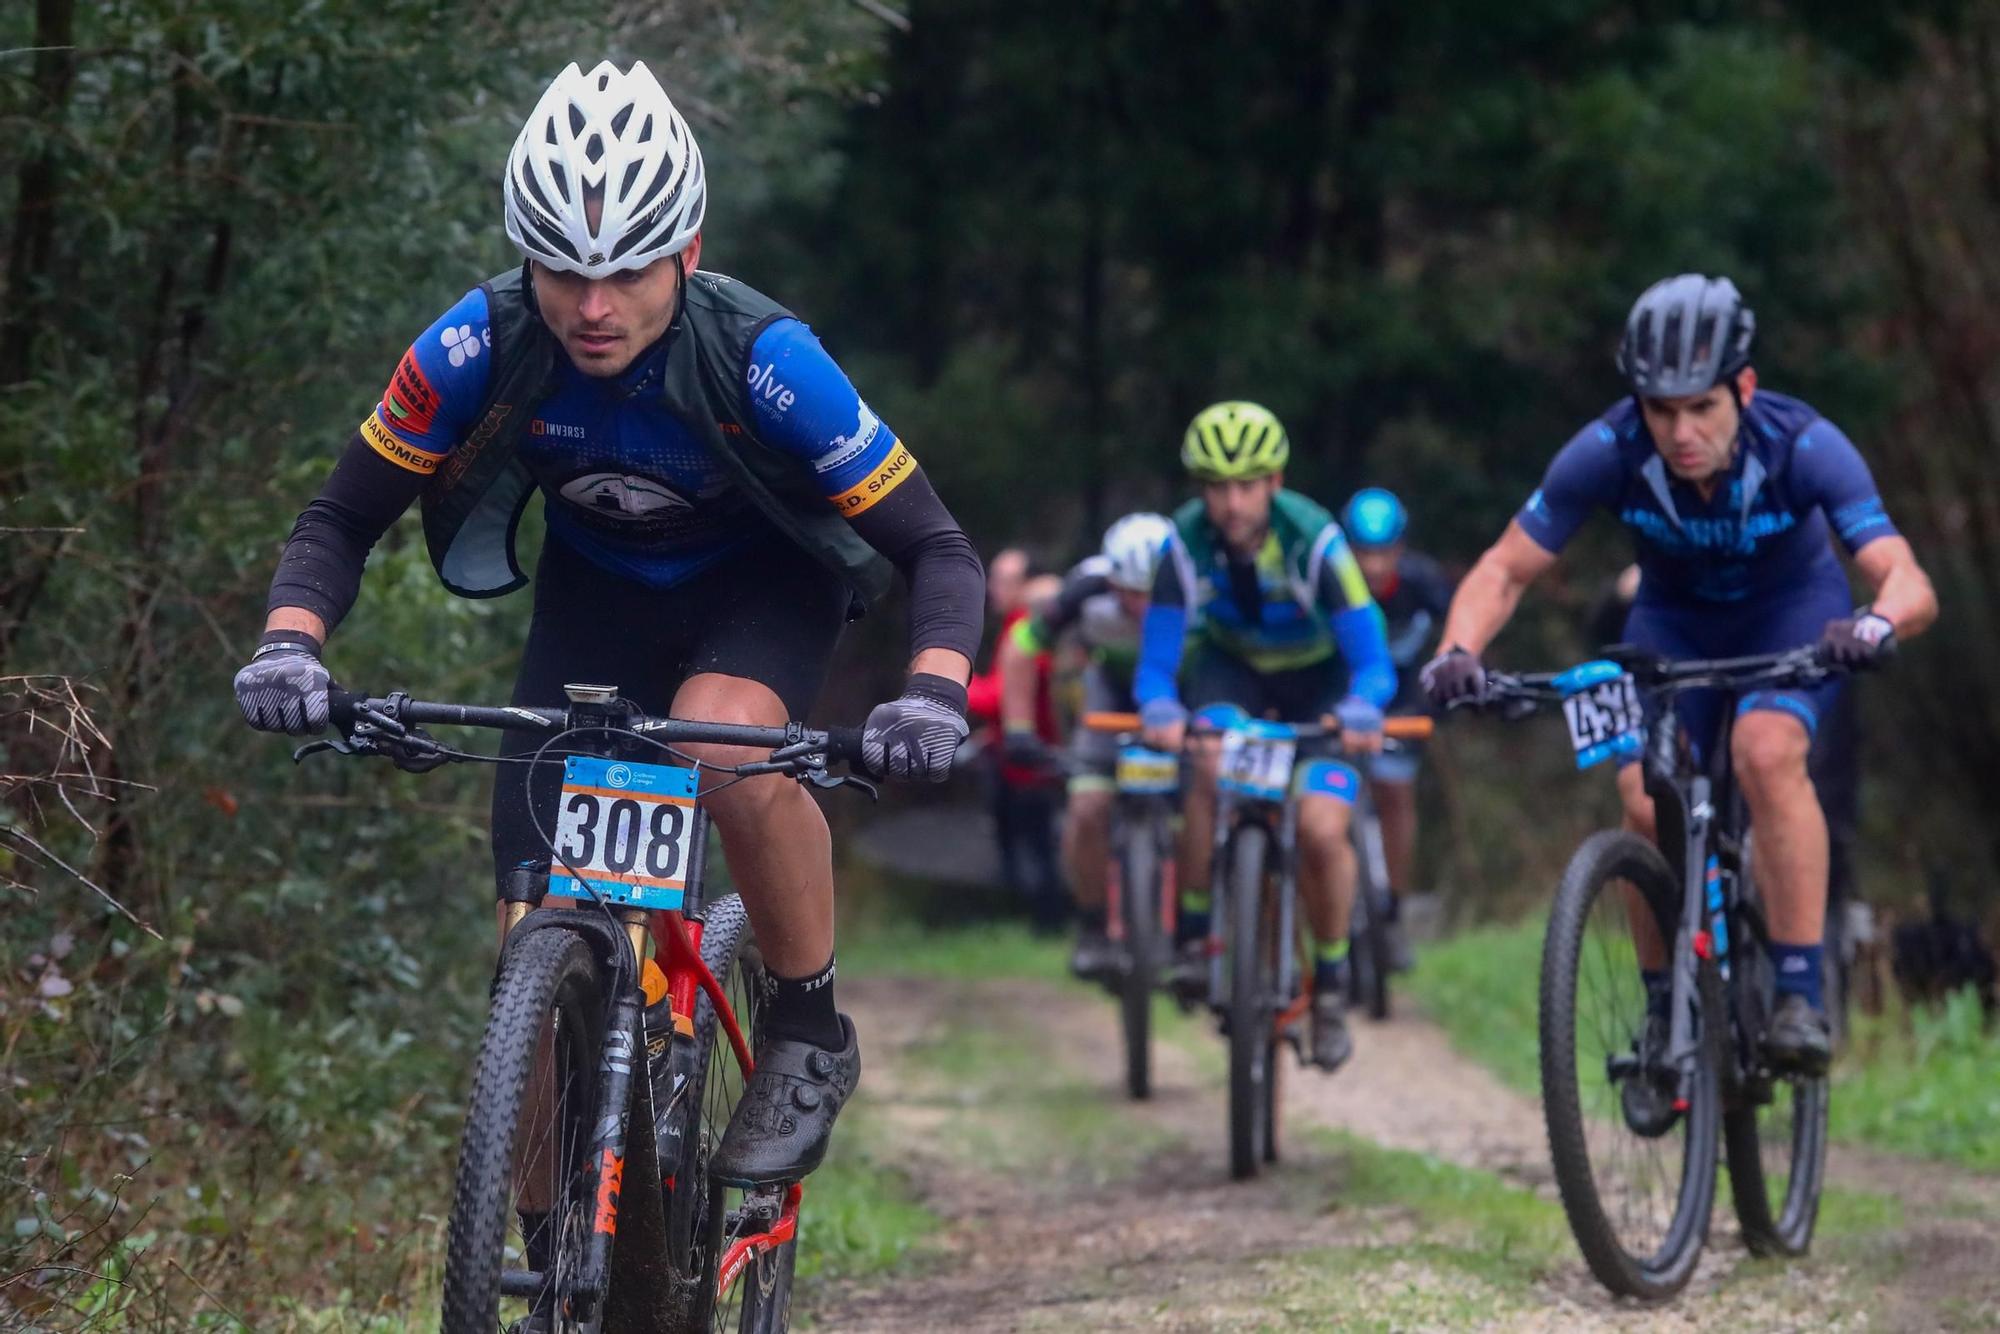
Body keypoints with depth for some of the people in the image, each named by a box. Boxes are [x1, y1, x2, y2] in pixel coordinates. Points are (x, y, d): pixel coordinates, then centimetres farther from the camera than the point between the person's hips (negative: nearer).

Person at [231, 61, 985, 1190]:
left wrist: (933, 696, -46)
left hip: (763, 585, -3)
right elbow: (344, 519, -15)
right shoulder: (478, 350, -28)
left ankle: (811, 1035, -12)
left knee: (725, 749, -36)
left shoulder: (763, 361, -33)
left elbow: (935, 547, -28)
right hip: (597, 585, 3)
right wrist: (291, 645, -35)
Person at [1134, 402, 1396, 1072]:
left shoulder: (1314, 539, -31)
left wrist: (1360, 710, -53)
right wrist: (1160, 709, -48)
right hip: (1231, 666, 1)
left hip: (1315, 679, -1)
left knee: (1322, 829, -20)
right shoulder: (1187, 541, -26)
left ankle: (1330, 978, 5)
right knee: (1210, 764, -33)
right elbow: (1155, 659, -25)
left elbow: (1373, 662, -31)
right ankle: (1193, 929, -14)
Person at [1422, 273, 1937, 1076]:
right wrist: (1459, 652, -41)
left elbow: (1909, 583, -39)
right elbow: (1504, 569, -21)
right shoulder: (1609, 452, -28)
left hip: (1793, 608, -2)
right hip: (1673, 614, 2)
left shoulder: (1803, 446, -33)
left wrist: (1874, 624, -63)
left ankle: (1801, 999, -26)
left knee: (1767, 753, -32)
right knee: (1645, 799, -21)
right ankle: (1664, 1009, -1)